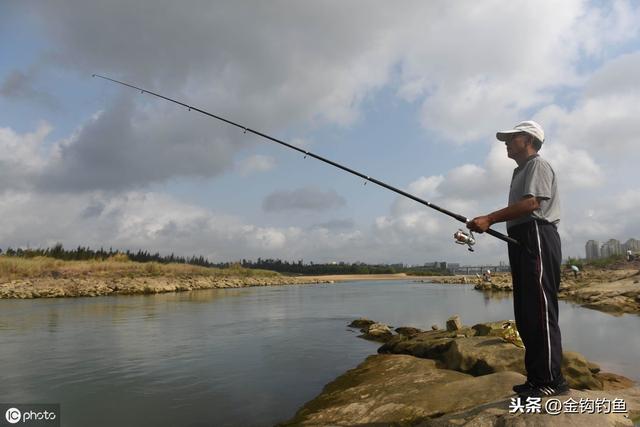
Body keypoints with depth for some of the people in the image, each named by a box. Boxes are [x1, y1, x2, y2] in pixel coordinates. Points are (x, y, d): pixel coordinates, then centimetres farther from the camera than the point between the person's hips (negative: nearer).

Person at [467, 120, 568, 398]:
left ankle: (551, 380, -6)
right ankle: (537, 376, 14)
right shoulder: (520, 172, 27)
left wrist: (489, 218, -20)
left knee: (540, 309, -11)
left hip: (537, 238, -10)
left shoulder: (538, 165, -1)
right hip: (521, 240, 10)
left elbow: (531, 203, -17)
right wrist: (486, 224, 11)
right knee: (526, 314, 8)